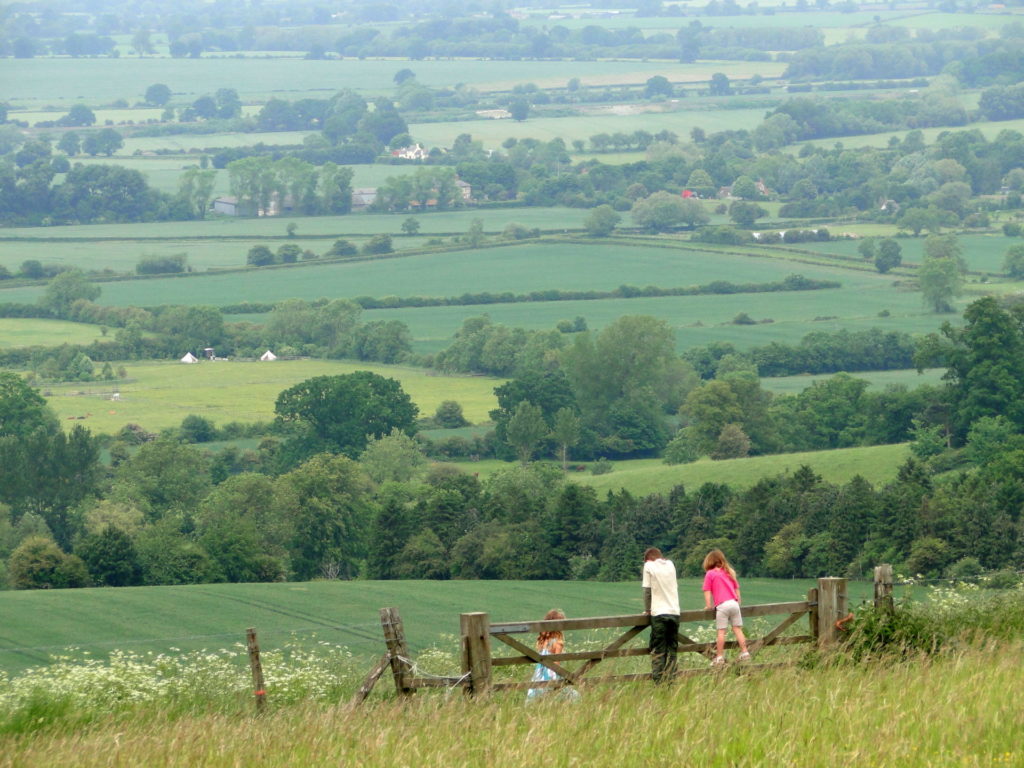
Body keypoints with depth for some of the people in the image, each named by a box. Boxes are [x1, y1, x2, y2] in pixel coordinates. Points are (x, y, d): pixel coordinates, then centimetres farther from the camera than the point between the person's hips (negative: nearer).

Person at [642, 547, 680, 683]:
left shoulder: (649, 566, 0)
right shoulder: (670, 565, 12)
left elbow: (647, 590, 0)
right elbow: (676, 587, 16)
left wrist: (647, 610, 13)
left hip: (659, 614, -4)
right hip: (674, 612, 4)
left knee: (658, 651, 0)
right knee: (672, 650, 7)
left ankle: (658, 681, -7)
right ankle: (670, 681, 0)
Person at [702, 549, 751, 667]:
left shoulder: (710, 574, 4)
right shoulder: (729, 572, 19)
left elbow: (707, 591, 1)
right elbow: (737, 589, 23)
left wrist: (708, 605, 8)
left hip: (722, 605, -5)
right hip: (734, 603, 5)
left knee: (721, 631, -5)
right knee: (737, 629, 7)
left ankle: (719, 657, -5)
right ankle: (744, 653, 4)